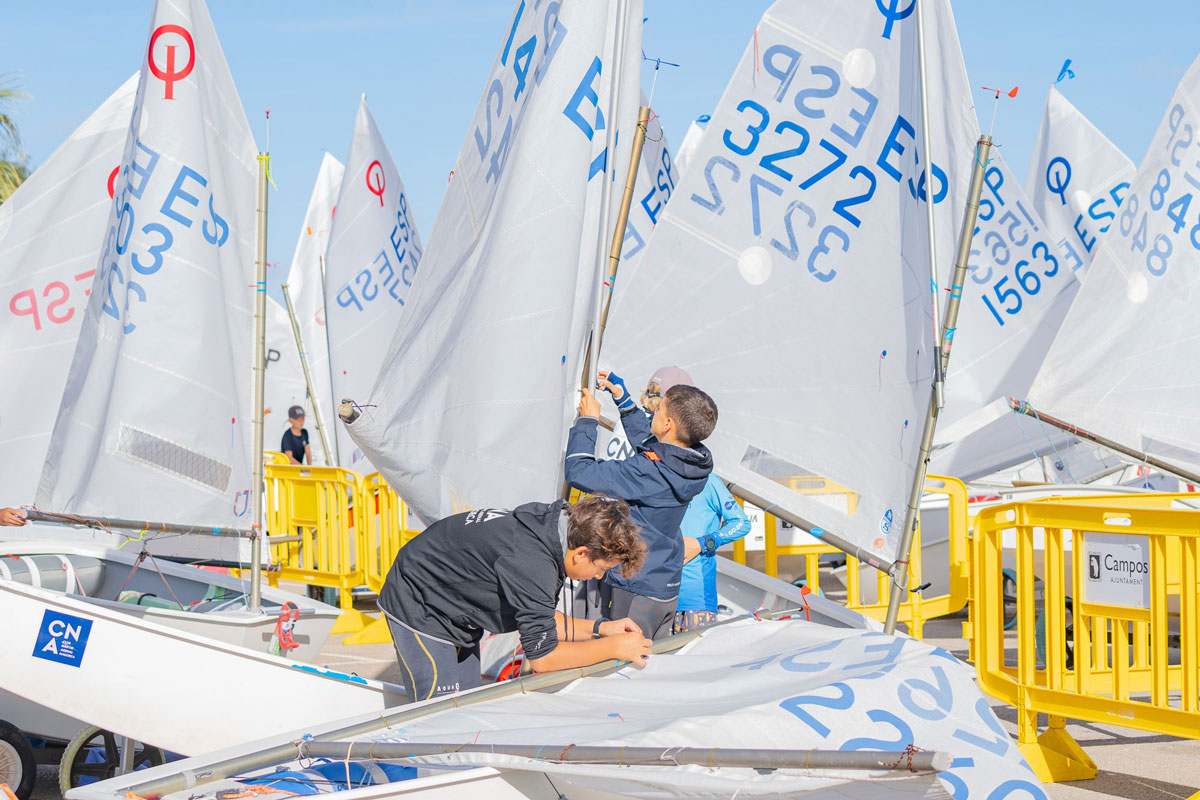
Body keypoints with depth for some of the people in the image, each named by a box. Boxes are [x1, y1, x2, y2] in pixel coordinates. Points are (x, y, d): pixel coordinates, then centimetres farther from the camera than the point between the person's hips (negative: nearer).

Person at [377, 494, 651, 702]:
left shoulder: (551, 525, -8)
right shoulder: (532, 563, -36)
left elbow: (540, 621, 5)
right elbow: (543, 656, -28)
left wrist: (598, 629, -4)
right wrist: (613, 647, -22)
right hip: (419, 607, -10)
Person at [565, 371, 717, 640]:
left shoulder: (647, 471, -28)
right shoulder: (690, 465, -2)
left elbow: (579, 473, -25)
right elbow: (647, 440, 20)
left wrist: (587, 420, -13)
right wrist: (623, 398, 23)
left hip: (632, 591, -8)